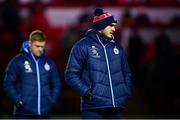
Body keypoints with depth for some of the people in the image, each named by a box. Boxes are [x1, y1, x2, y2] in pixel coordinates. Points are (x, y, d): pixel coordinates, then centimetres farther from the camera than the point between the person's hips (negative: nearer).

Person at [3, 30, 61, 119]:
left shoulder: (49, 63, 9)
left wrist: (52, 101, 3)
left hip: (44, 113, 4)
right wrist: (18, 100, -12)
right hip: (23, 113, -4)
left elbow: (56, 84, 17)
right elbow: (8, 84, -2)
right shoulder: (18, 61, -2)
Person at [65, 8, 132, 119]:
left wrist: (127, 93, 9)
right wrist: (85, 91, -14)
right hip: (93, 107, -5)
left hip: (116, 107, 6)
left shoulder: (117, 47, 15)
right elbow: (71, 74, -2)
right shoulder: (83, 46, -1)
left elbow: (126, 73, 24)